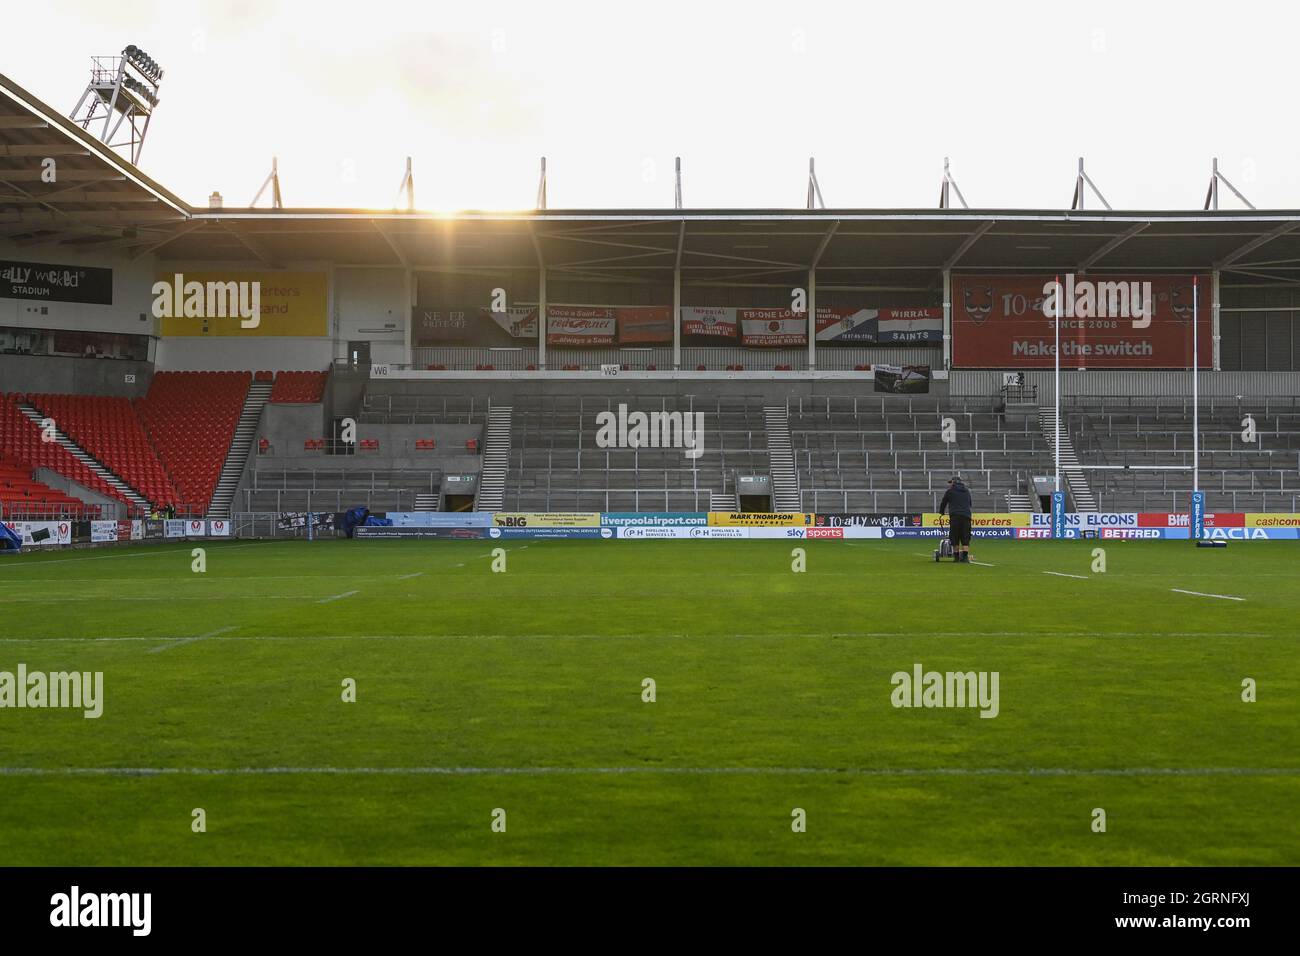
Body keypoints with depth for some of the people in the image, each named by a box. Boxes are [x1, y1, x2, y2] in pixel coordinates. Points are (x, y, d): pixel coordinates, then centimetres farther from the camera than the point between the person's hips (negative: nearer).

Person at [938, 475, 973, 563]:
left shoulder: (950, 491, 9)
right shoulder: (967, 491, 21)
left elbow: (943, 503, 18)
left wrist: (941, 512, 36)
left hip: (955, 516, -3)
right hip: (966, 516, 3)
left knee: (955, 538, 4)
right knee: (965, 538, 2)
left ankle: (956, 556, 5)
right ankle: (965, 556, -10)